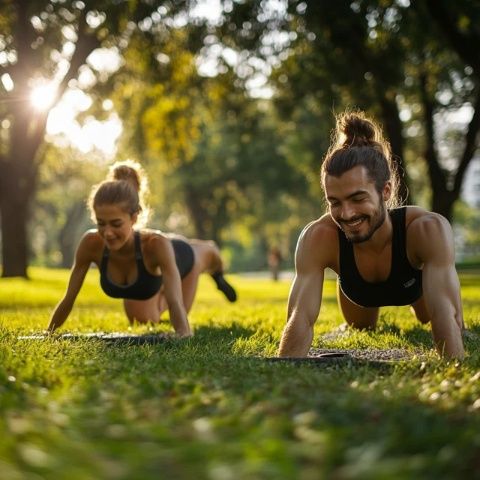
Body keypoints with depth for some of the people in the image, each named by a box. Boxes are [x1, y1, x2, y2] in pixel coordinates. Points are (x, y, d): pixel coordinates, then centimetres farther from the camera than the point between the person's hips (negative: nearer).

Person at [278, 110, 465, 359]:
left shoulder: (428, 230, -48)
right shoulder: (318, 237, -45)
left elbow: (446, 317, -53)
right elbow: (300, 320, -47)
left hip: (419, 284, -1)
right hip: (359, 294, 1)